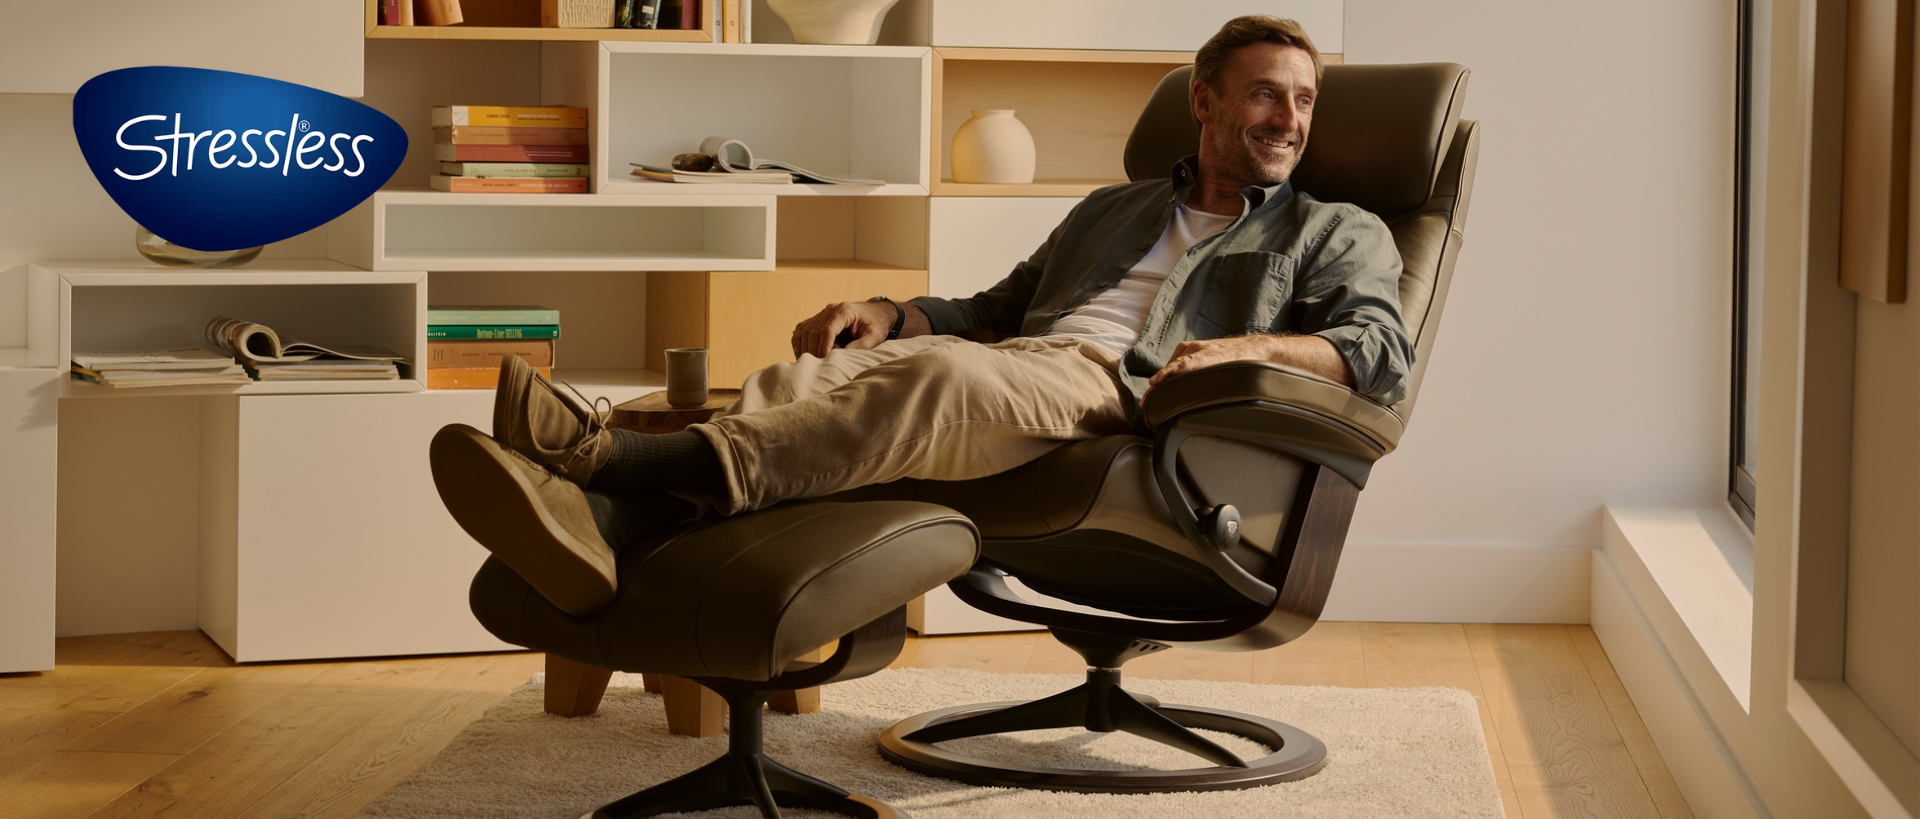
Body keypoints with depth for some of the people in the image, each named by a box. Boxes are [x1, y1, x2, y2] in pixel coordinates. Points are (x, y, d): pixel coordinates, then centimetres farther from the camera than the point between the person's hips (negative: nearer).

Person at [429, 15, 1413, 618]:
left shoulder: (1336, 234, 23)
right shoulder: (1112, 209, 38)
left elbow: (1383, 351, 5)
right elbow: (990, 311, 36)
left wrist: (1254, 345, -15)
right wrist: (889, 310, 13)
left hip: (1118, 390, -5)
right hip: (1010, 355, 5)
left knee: (947, 377, -39)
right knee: (822, 369, -29)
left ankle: (635, 457, -61)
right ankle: (606, 524, -60)